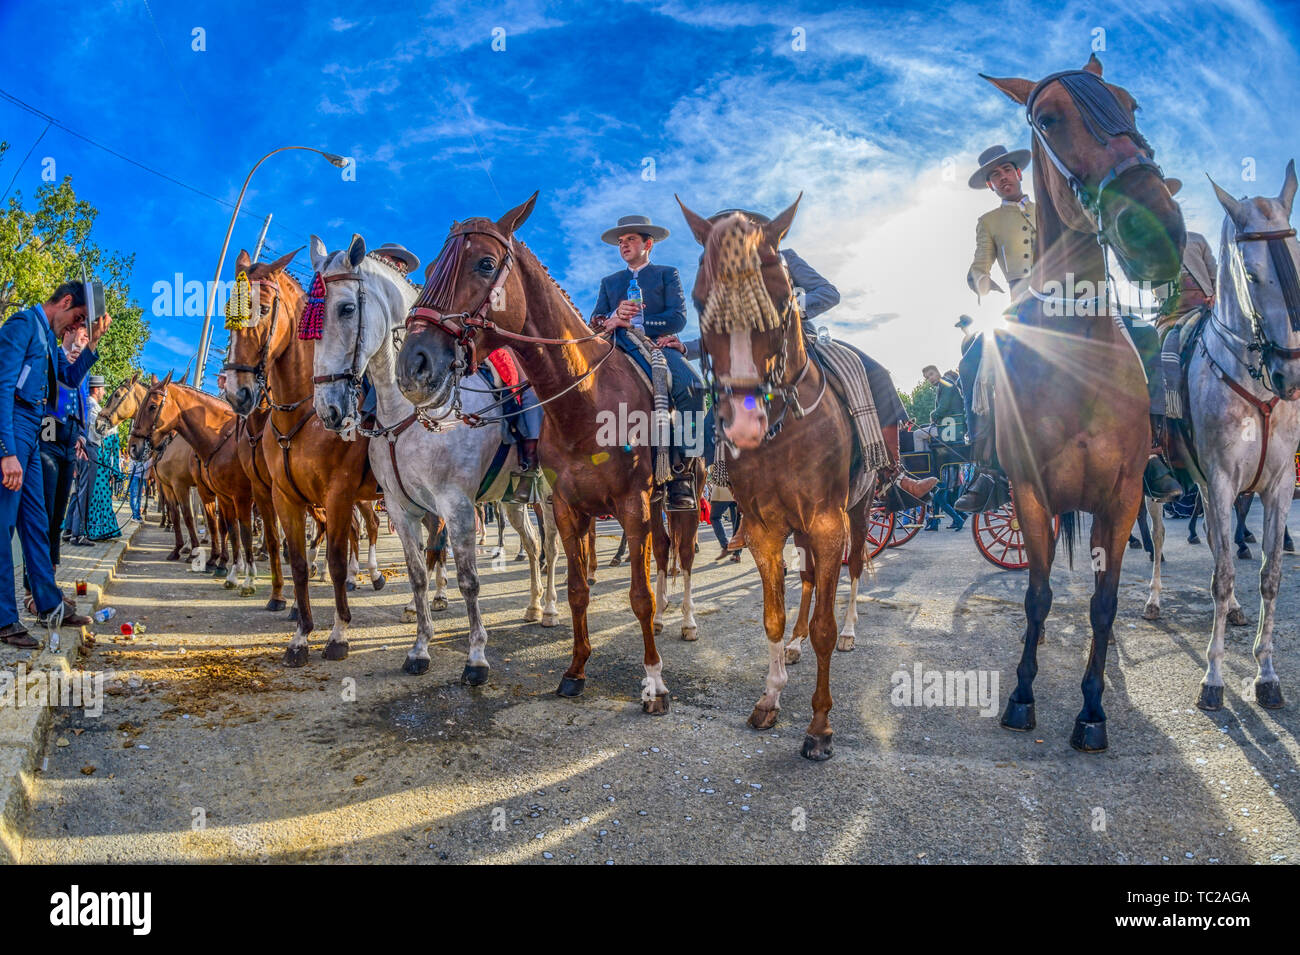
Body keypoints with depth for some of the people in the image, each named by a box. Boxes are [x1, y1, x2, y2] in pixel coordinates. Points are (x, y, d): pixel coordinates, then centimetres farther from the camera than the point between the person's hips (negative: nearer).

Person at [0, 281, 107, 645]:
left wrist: (92, 341, 13)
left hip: (30, 436, 10)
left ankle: (50, 605, 24)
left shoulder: (49, 337, 17)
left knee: (36, 522, 14)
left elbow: (72, 377, 29)